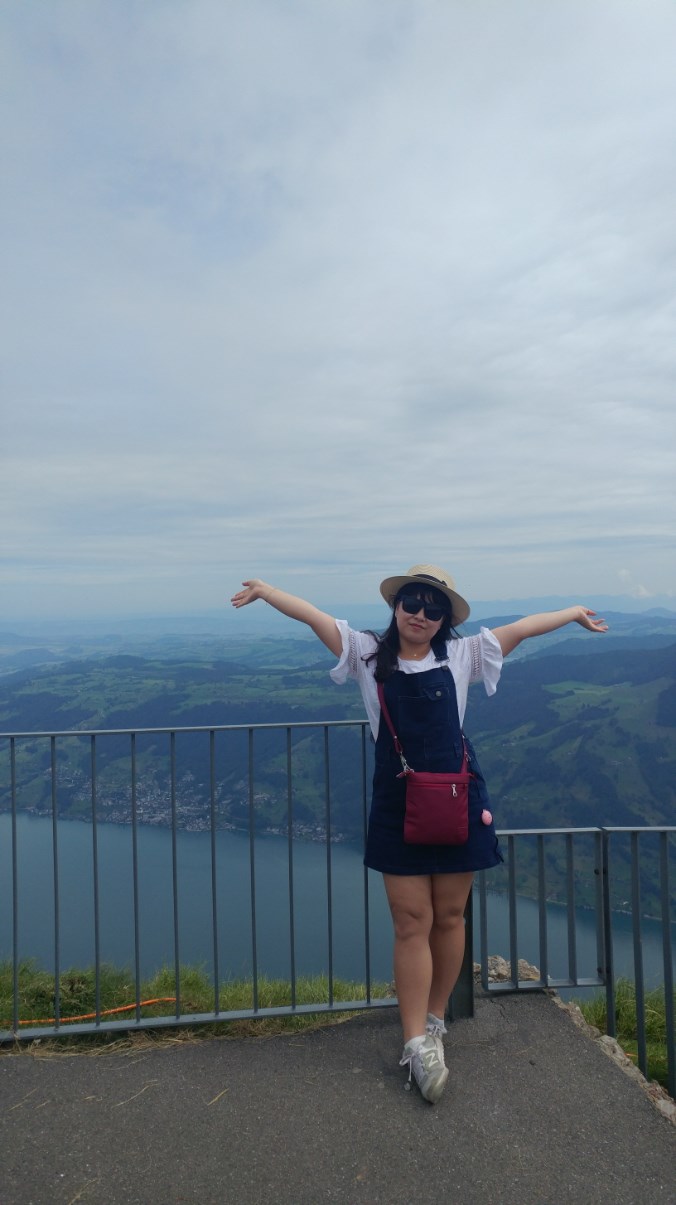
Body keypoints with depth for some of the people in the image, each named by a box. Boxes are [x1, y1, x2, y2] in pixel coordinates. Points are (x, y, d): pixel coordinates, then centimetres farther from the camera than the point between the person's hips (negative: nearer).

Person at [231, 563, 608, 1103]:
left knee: (448, 918, 12)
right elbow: (315, 615, 0)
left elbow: (521, 628, 11)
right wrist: (264, 588, 1)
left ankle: (434, 1021, 32)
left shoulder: (460, 656, 3)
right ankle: (418, 1044, 14)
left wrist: (575, 611, 21)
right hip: (397, 806, -1)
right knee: (412, 923, 2)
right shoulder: (370, 653, 1)